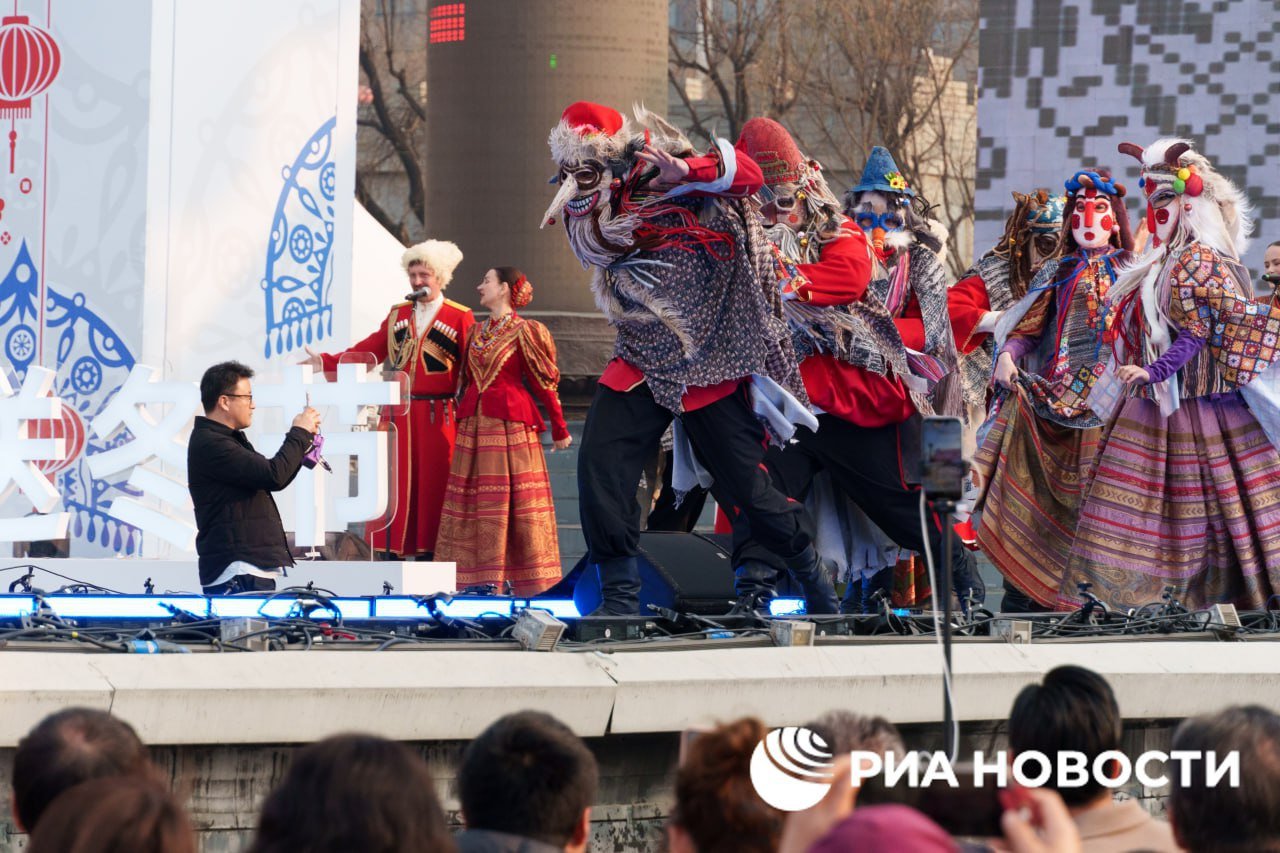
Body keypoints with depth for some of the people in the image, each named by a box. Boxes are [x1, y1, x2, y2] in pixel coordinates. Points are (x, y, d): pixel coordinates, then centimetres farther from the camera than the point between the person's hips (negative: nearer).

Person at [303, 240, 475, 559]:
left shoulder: (460, 318, 2)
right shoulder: (398, 315, 16)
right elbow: (367, 352, 13)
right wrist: (325, 362, 3)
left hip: (438, 415, -4)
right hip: (398, 412, 4)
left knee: (433, 484, -3)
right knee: (395, 483, 0)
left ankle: (428, 552, 2)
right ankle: (392, 550, 3)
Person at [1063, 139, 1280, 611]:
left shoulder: (1201, 263, -13)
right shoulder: (1160, 263, 14)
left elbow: (1196, 336, -20)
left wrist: (1152, 372, -27)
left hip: (1194, 405, -9)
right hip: (1154, 403, 9)